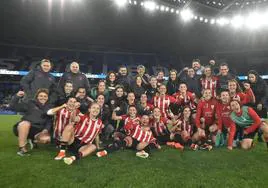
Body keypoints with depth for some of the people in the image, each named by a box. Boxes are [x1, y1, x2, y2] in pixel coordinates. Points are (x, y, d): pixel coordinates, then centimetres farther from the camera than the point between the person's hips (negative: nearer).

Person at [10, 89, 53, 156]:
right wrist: (17, 96, -16)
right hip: (25, 126, -2)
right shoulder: (30, 103, 4)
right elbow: (13, 106, -1)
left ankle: (33, 140, 10)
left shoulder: (49, 107, 12)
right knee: (25, 123, -38)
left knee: (47, 139, -26)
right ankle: (22, 148, -24)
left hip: (38, 130, 2)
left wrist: (46, 129, -10)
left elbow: (49, 120, 8)